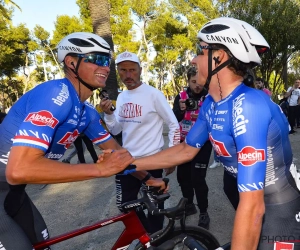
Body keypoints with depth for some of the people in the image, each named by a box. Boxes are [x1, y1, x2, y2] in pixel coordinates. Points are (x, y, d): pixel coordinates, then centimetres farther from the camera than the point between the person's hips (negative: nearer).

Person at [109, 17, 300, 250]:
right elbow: (186, 150, 4)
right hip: (251, 196, 7)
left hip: (278, 210, -7)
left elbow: (253, 205, -31)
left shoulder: (248, 107, -30)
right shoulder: (210, 104, -4)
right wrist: (128, 163, 2)